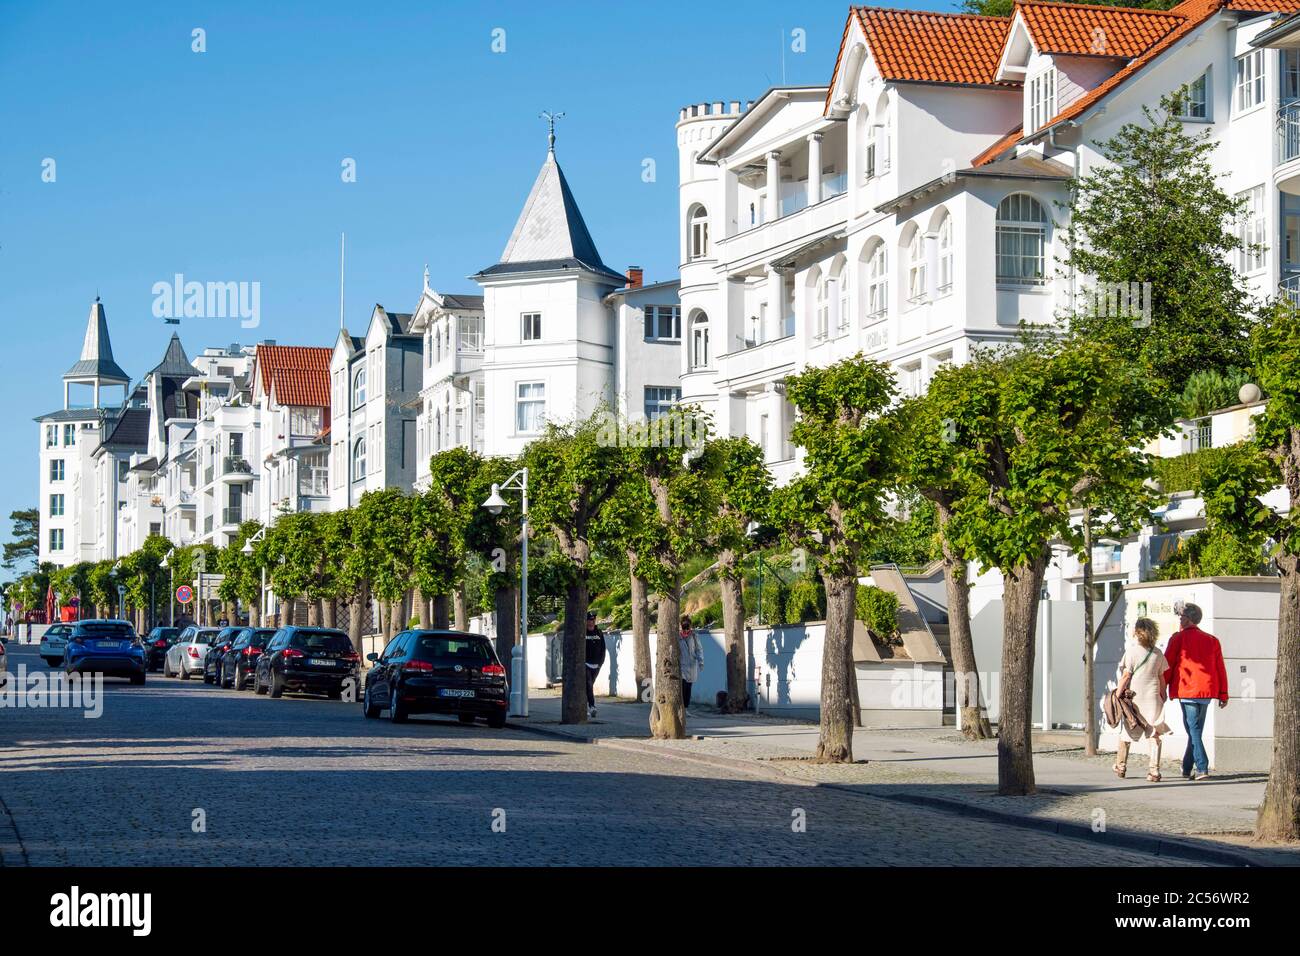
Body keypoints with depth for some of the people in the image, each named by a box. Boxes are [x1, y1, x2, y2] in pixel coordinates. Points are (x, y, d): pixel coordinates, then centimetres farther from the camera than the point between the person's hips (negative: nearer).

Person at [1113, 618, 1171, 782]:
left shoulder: (1131, 651, -7)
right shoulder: (1158, 653, 4)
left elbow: (1126, 675, -9)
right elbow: (1162, 678, 8)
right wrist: (1163, 697, 17)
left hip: (1133, 696, -2)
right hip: (1153, 697, 2)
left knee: (1126, 732, 14)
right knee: (1155, 734, 1)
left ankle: (1120, 767, 26)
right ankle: (1154, 770, -8)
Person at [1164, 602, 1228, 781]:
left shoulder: (1179, 638, -3)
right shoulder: (1212, 640, 11)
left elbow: (1168, 665, -2)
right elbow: (1220, 669, 10)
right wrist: (1223, 694, 13)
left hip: (1187, 691, -5)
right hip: (1207, 691, 5)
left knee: (1193, 731, -3)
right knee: (1196, 730, 14)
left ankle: (1202, 768, -15)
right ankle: (1187, 769, 20)